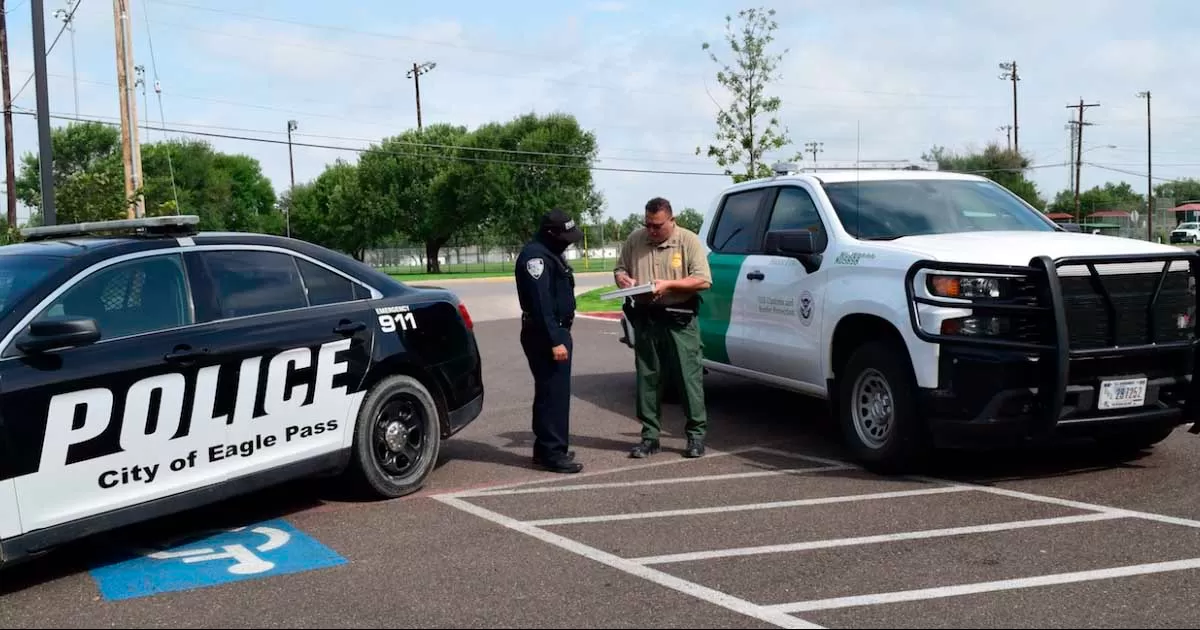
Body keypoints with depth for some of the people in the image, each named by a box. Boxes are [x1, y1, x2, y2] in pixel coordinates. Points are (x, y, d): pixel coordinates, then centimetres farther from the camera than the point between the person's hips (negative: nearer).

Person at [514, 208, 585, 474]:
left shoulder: (549, 253, 16)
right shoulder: (535, 255, -17)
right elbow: (541, 303, -24)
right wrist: (554, 341, -26)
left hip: (556, 332, 11)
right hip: (545, 335, -11)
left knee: (553, 392, 15)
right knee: (553, 394, -9)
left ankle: (546, 448, 24)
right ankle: (552, 453, -6)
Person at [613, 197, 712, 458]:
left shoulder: (689, 241, -4)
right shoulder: (635, 240, 7)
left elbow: (703, 280, -9)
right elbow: (619, 269, 16)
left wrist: (668, 284, -18)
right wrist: (623, 279, -9)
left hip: (679, 320, -3)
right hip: (645, 319, 4)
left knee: (688, 377, -2)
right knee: (648, 379, 7)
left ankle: (696, 434, 7)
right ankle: (650, 436, 14)